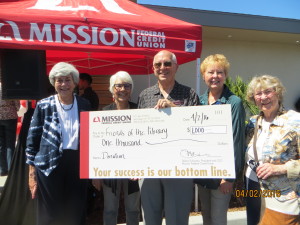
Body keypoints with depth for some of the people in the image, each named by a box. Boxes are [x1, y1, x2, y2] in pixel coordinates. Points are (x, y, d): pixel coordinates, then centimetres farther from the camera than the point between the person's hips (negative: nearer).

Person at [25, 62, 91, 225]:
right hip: (50, 166, -2)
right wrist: (32, 173, -2)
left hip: (77, 164, 2)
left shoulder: (84, 105, 3)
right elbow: (32, 140, 0)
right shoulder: (43, 106, -3)